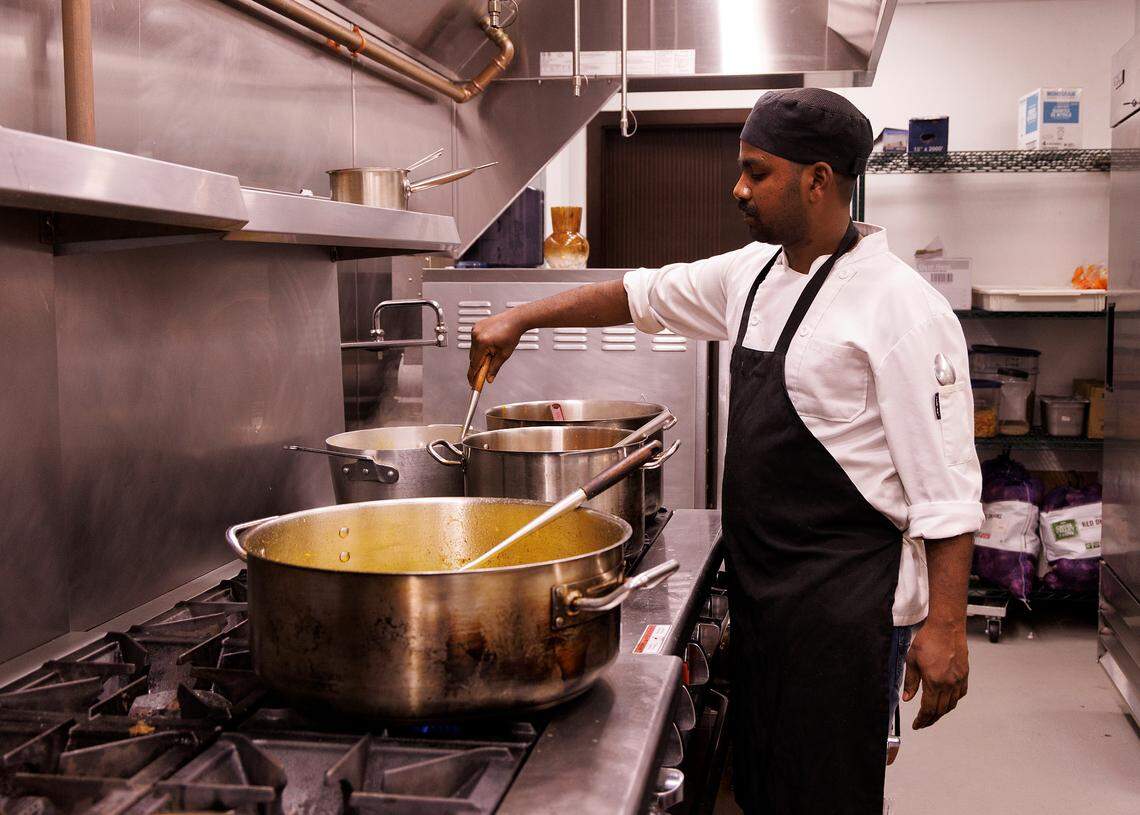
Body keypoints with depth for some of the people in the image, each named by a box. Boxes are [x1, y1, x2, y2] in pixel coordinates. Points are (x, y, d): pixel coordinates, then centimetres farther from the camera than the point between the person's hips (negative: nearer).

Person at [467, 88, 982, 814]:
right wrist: (520, 319, 16)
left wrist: (945, 626, -20)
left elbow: (946, 484, -18)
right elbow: (644, 293, 20)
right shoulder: (754, 273, 8)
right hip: (762, 584, 8)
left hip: (846, 601, -8)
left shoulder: (899, 306, -17)